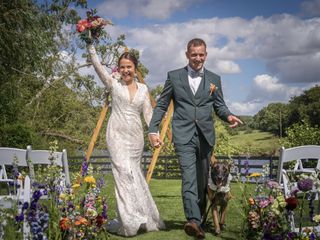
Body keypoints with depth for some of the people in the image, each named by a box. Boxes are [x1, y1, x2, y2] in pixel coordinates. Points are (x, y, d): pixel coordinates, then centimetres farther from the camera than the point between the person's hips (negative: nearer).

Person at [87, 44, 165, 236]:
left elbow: (148, 113, 7)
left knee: (135, 174, 9)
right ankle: (129, 221, -11)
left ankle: (144, 218, 19)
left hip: (136, 136, 3)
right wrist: (90, 45, -11)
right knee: (125, 174, -12)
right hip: (117, 135, -3)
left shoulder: (143, 88, 11)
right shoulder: (114, 84, 5)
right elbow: (97, 65, -4)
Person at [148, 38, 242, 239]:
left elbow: (219, 105, 12)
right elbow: (161, 105, 7)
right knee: (189, 177, -17)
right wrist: (153, 130, -2)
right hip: (184, 135, -3)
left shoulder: (214, 79, 13)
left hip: (206, 135, 3)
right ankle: (193, 220, -27)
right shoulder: (174, 76, 7)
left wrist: (228, 116, -11)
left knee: (202, 180, 11)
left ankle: (199, 218, 27)